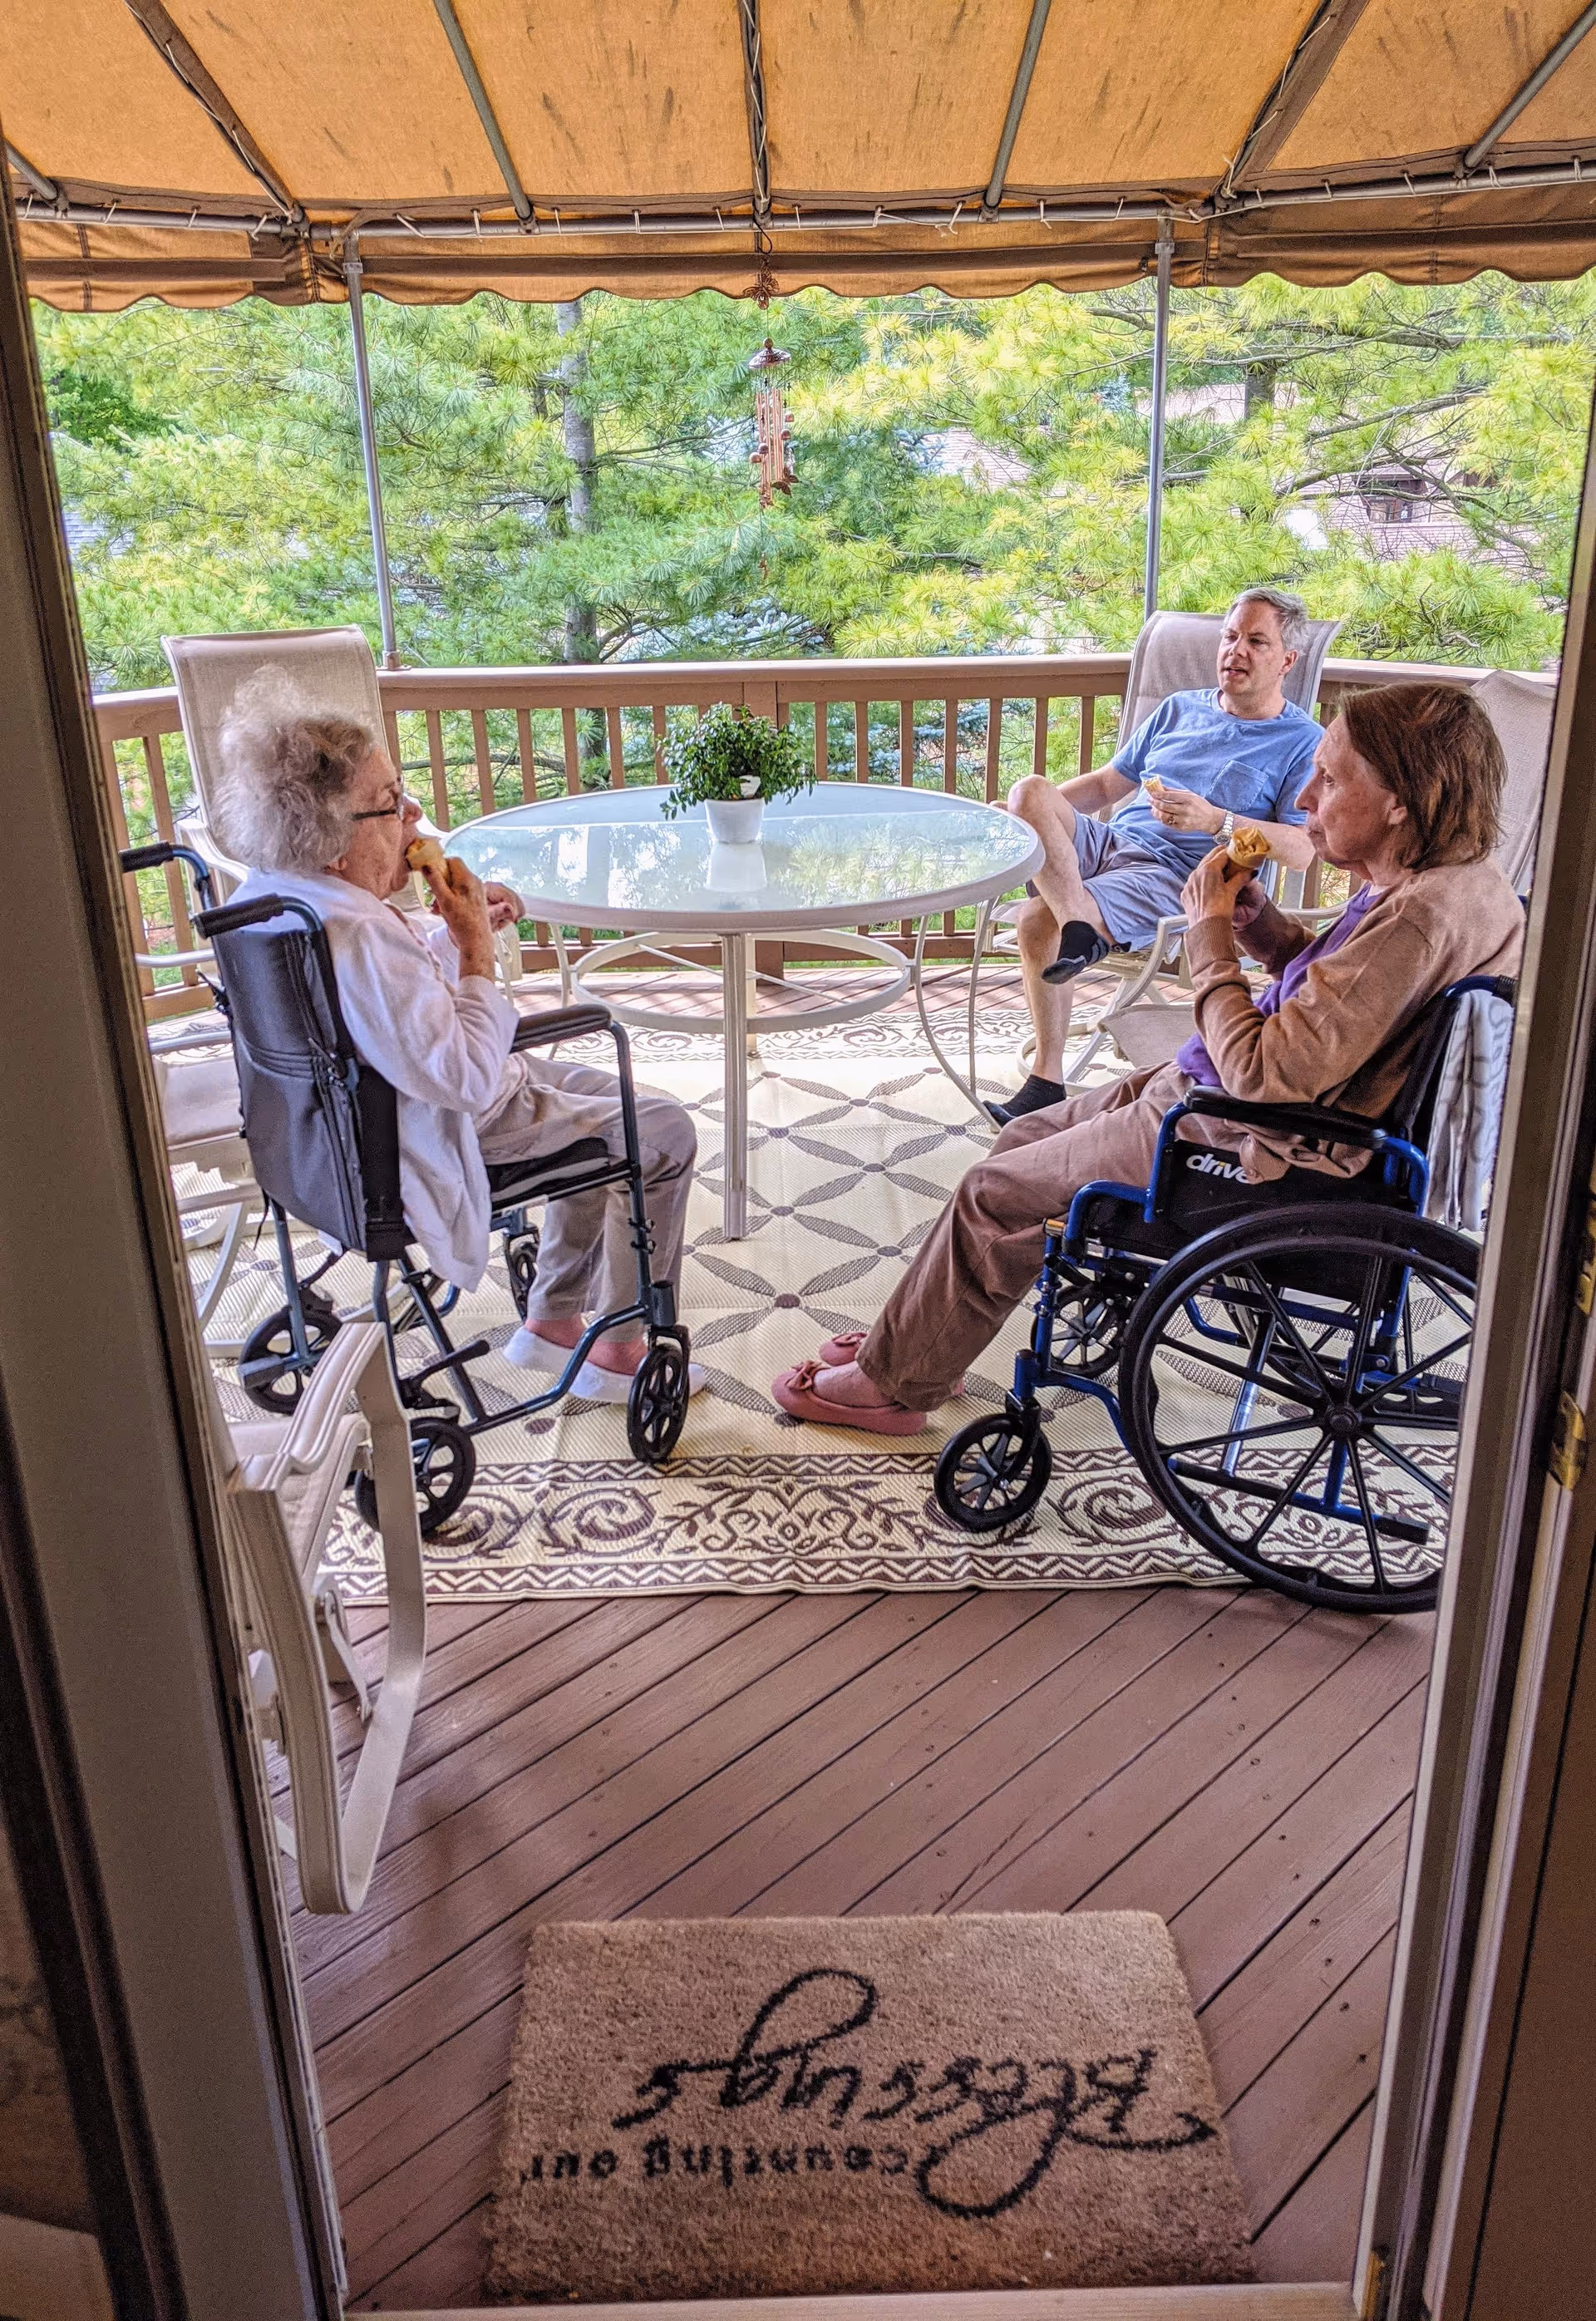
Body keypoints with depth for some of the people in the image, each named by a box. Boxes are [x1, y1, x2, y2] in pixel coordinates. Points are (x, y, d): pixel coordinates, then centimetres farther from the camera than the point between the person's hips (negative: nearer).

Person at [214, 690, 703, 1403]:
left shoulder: (268, 892, -3)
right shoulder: (359, 935, -35)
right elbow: (468, 1078, -32)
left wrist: (461, 932, 0)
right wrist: (475, 947, -24)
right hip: (440, 1136, -10)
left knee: (604, 1099, 27)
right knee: (665, 1135, 4)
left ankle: (551, 1320, 32)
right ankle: (616, 1352, 16)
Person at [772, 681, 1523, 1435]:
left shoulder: (1423, 916, -30)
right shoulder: (1442, 878, 1)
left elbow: (1264, 1081, -31)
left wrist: (1211, 934, -19)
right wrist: (1258, 917, -2)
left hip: (1248, 1148, -11)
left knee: (998, 1193, -1)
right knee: (1025, 1137, 17)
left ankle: (894, 1381, 20)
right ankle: (917, 1341, 29)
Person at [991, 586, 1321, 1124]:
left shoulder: (1302, 743, 5)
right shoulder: (1179, 708, 24)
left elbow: (1302, 852, -7)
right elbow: (1106, 783, 26)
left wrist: (1215, 821, -20)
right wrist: (1028, 813, 11)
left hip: (1175, 878, -6)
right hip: (1109, 841, 6)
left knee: (1039, 919, -31)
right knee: (1031, 789, -25)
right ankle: (1078, 923, -36)